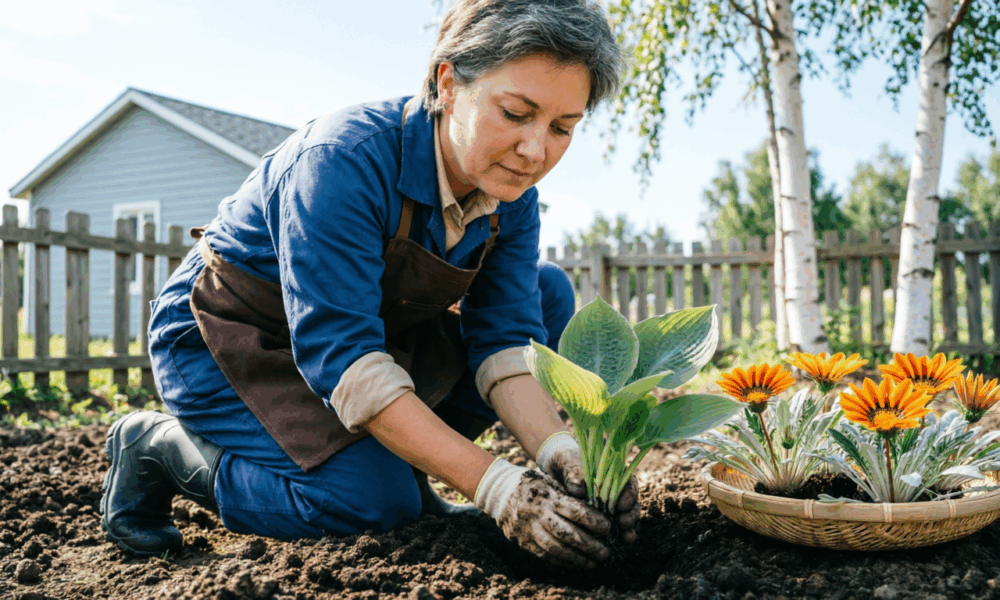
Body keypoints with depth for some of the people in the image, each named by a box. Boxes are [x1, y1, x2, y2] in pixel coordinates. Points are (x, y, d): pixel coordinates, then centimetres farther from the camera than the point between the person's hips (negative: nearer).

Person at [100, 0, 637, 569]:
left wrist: (562, 455, -35)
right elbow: (339, 357, -37)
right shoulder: (344, 160, -33)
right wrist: (496, 486, -42)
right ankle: (157, 444, -4)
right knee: (377, 502, -27)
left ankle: (398, 460, 1)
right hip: (219, 339, -6)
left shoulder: (512, 196, -12)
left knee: (548, 293, -7)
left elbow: (505, 340, -15)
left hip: (370, 328, 7)